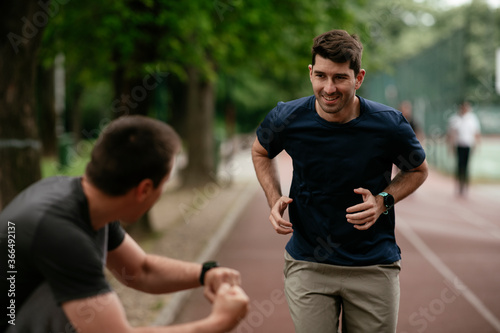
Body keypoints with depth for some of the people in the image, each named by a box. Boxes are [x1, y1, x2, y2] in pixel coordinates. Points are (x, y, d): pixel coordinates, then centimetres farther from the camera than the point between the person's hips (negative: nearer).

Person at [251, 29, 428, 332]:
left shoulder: (389, 126, -14)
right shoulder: (287, 119, -11)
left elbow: (418, 170, 6)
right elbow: (261, 151, 12)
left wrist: (384, 201, -13)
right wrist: (275, 200, -4)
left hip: (374, 267, 0)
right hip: (307, 265, 0)